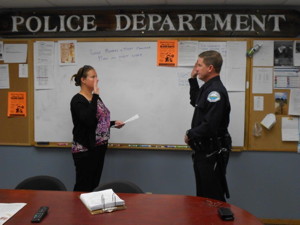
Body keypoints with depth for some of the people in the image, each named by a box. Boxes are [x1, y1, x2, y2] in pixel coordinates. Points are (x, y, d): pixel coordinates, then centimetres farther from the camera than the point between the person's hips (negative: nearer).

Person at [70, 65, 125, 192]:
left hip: (99, 147, 8)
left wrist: (114, 123, 6)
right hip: (85, 150, -8)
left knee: (94, 185, 14)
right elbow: (89, 120, -30)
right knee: (83, 188, -1)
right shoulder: (77, 100, -13)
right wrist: (95, 95, -25)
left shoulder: (95, 98, 11)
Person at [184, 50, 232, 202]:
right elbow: (195, 102, 27)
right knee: (202, 195, 20)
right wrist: (193, 80, 15)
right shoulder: (208, 87, 9)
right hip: (203, 150, 10)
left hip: (212, 153, -10)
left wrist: (190, 134, -10)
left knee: (214, 198, 1)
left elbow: (210, 126, -28)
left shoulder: (216, 91, -21)